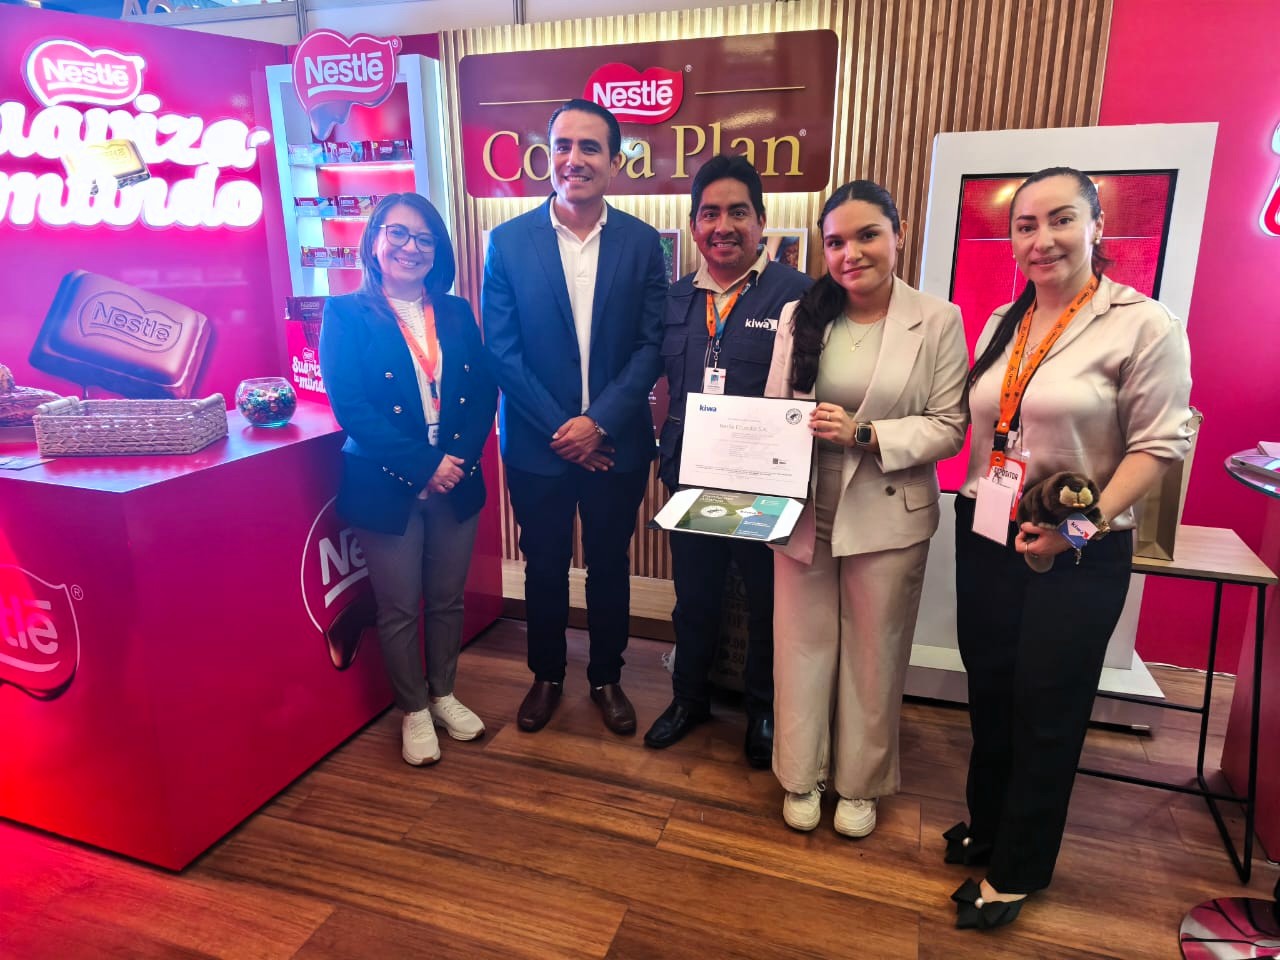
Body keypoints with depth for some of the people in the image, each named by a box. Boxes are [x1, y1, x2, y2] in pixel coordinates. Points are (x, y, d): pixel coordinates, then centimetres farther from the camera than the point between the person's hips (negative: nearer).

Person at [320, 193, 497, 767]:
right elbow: (349, 406, -13)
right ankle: (413, 710, 29)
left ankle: (443, 694, 37)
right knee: (399, 607, 9)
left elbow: (483, 394, 2)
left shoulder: (456, 313, 8)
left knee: (447, 599, 15)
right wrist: (421, 466, -19)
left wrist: (458, 457, -14)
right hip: (385, 487, -3)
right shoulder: (346, 314, -4)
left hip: (455, 481, 4)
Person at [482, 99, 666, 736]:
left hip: (615, 444, 1)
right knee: (544, 567, 14)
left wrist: (598, 423, -15)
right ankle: (546, 676, 36)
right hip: (536, 444, 0)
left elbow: (650, 345, -5)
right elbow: (501, 350, -6)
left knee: (609, 566, 14)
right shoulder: (508, 241, -3)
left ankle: (607, 677, 35)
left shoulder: (641, 242, -1)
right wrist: (559, 428, -12)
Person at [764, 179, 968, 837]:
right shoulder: (799, 317, 3)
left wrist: (864, 434, -22)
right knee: (802, 646, 12)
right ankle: (801, 777, 34)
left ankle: (860, 784, 36)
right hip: (804, 511, 2)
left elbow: (949, 428, -7)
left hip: (887, 516, -2)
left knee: (873, 654, 13)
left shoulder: (938, 321, -5)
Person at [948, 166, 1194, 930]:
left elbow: (1161, 442, -14)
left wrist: (1087, 521, -24)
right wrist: (973, 506, 6)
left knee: (1047, 712, 10)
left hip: (1076, 556, -5)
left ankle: (1017, 870, 29)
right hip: (985, 539, 6)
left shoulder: (1144, 324, -11)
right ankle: (988, 826, 41)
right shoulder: (1002, 324, 8)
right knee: (989, 695, 18)